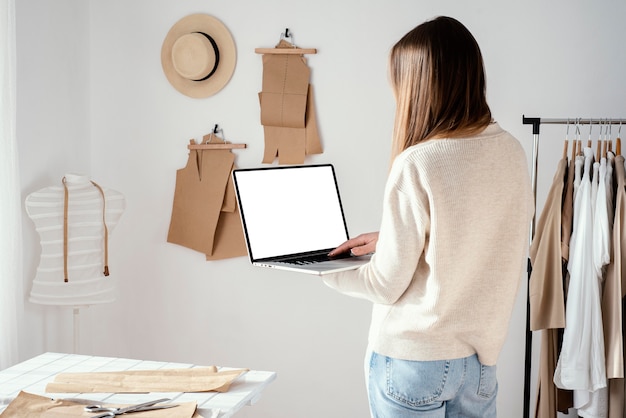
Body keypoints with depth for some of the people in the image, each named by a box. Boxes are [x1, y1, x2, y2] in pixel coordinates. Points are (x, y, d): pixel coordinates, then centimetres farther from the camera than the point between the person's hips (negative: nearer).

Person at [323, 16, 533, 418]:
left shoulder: (417, 165, -21)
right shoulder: (512, 152, -3)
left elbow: (387, 286, -14)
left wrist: (324, 270, 2)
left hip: (412, 358, -5)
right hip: (482, 354, 5)